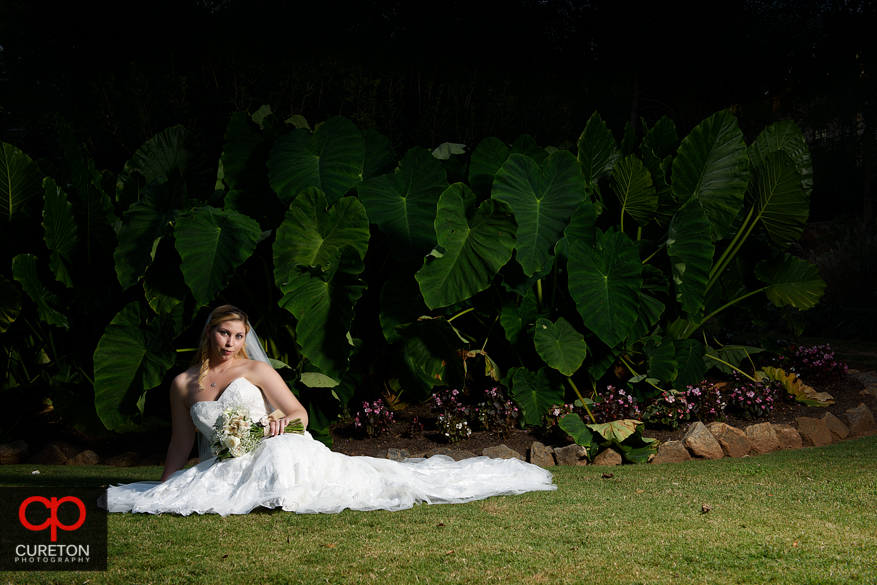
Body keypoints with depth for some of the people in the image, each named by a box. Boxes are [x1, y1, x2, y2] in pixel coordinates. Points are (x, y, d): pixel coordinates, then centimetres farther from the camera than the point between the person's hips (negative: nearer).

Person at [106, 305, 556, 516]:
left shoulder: (256, 370, 5)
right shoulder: (183, 384, 9)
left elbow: (300, 413, 5)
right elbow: (181, 443, 14)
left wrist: (284, 420, -18)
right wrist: (163, 488, 10)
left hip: (274, 452, -3)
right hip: (219, 471, 3)